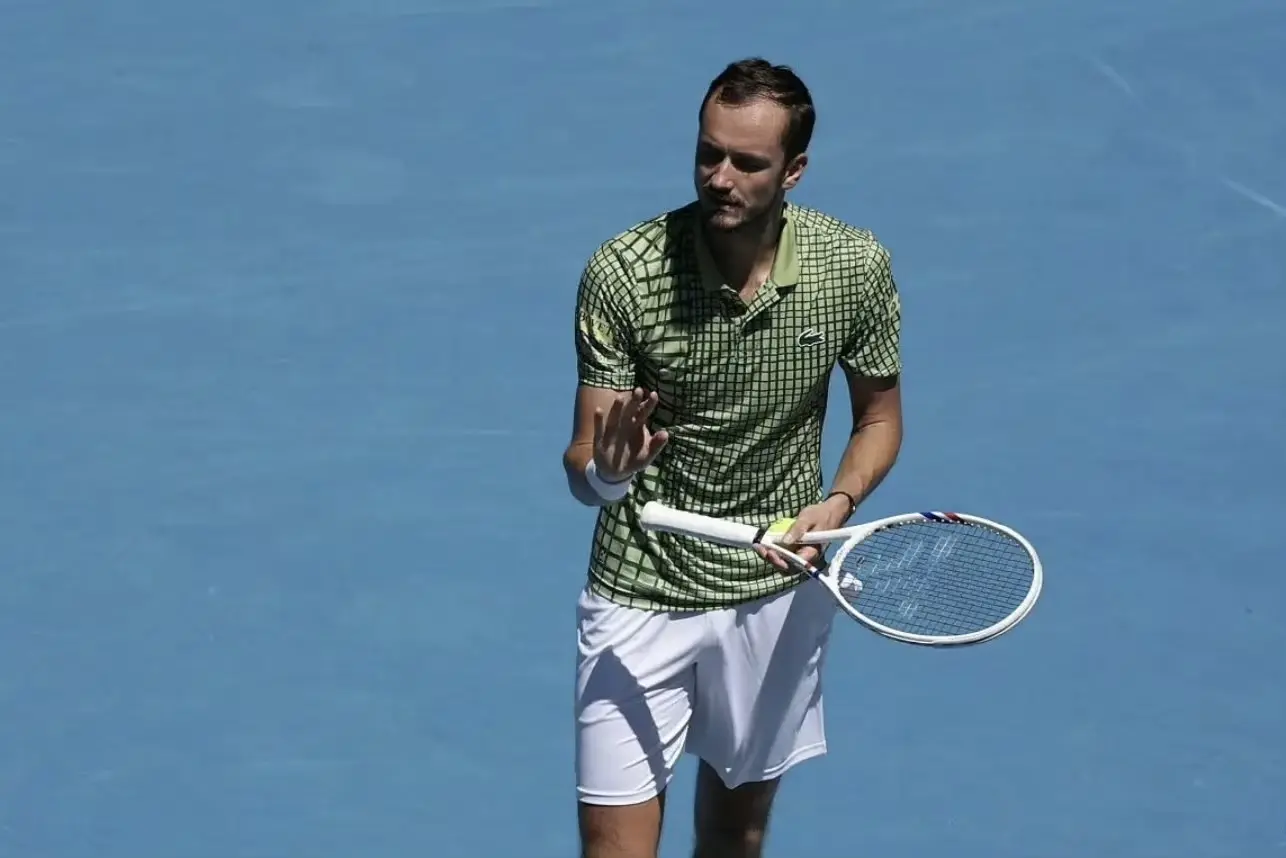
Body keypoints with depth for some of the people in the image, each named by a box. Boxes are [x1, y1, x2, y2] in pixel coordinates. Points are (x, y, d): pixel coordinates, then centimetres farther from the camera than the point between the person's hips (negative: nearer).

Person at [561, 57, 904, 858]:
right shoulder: (622, 272, -19)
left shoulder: (856, 268, -12)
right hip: (640, 600, -2)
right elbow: (582, 467, -16)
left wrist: (837, 503, -15)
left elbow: (880, 414, 5)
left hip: (779, 594, 3)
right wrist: (605, 471, -41)